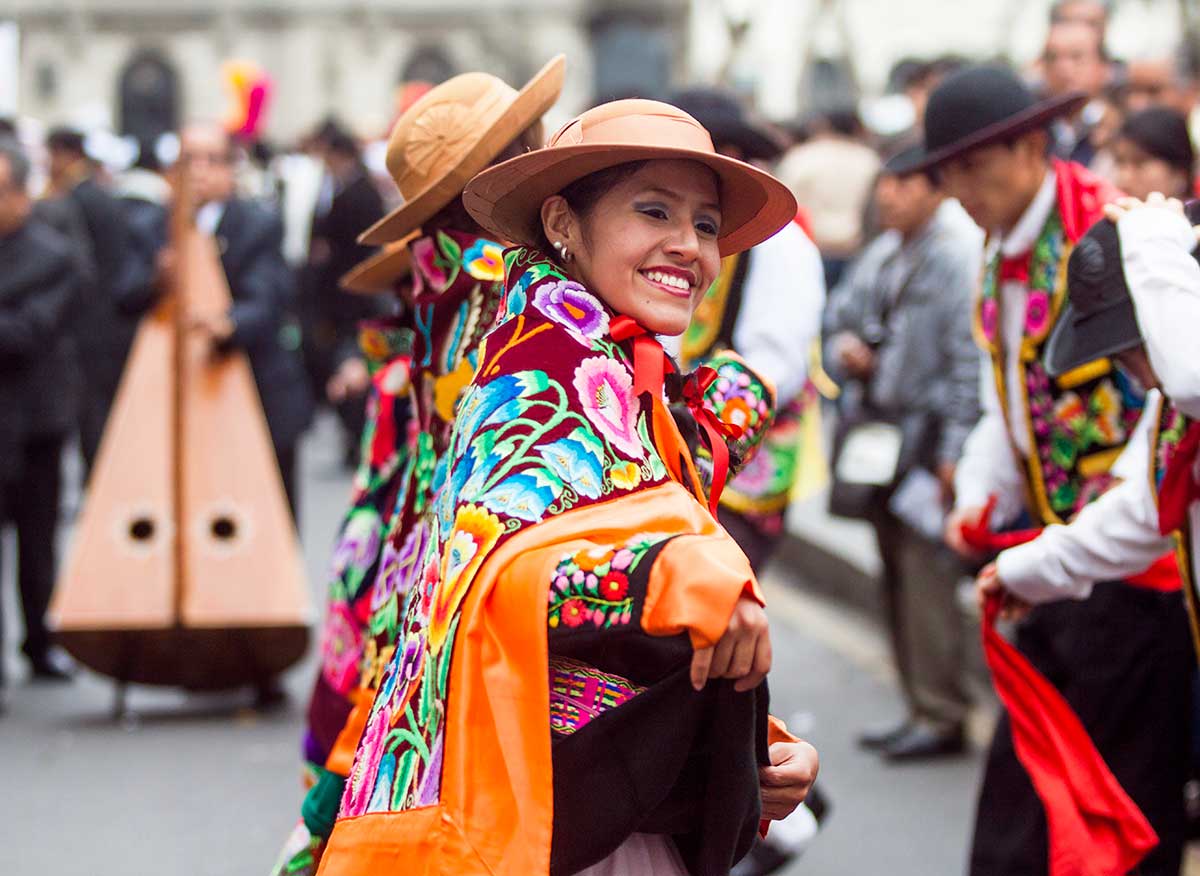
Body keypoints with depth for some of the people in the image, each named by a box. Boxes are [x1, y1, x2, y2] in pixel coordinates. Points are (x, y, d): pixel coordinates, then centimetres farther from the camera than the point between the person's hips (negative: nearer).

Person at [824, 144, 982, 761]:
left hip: (931, 442, -9)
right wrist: (842, 346, 3)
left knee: (926, 572, -9)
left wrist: (954, 453, -20)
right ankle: (920, 709, 21)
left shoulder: (962, 255, -13)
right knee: (898, 576, 12)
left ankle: (940, 716, -1)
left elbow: (972, 360, -17)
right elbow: (840, 314, 27)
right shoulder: (883, 255, 15)